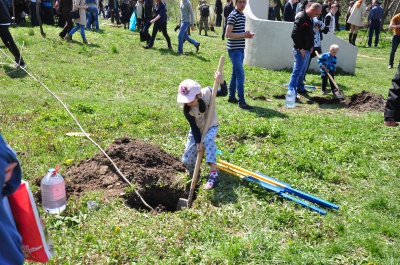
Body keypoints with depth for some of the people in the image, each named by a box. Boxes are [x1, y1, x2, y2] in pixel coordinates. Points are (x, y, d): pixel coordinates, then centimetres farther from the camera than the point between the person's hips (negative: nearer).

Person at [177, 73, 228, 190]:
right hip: (197, 131, 2)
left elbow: (224, 93, -17)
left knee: (207, 140, -40)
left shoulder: (207, 92, -25)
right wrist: (198, 142, -26)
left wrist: (222, 82, -37)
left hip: (211, 127, -1)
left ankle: (213, 174, -38)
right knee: (186, 160, -5)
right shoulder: (187, 110, -24)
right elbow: (194, 127, -18)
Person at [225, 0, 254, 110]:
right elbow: (228, 34, -20)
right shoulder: (233, 16, -13)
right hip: (234, 50, -9)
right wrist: (244, 35, -19)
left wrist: (247, 35, 4)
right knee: (240, 75, -11)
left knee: (235, 74, 15)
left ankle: (232, 97, 25)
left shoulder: (243, 16, 14)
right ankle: (241, 101, -8)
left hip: (240, 49, 9)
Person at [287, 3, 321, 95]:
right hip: (301, 50, -9)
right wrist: (300, 48, -21)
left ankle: (300, 88, 28)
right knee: (297, 71, -9)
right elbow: (294, 34, -23)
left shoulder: (310, 19, 12)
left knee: (303, 70, 17)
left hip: (307, 50, 9)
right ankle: (291, 91, -7)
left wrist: (311, 46, 13)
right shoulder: (301, 18, -17)